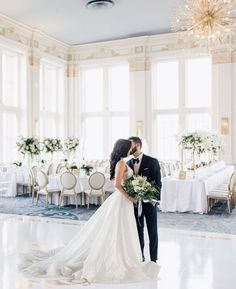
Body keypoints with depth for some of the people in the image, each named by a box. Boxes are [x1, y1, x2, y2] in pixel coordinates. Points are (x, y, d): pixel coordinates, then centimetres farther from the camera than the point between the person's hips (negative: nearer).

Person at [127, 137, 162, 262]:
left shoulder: (152, 162, -8)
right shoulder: (129, 163, 6)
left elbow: (158, 182, -8)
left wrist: (155, 199, -17)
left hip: (149, 201, -4)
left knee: (152, 231, 6)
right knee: (138, 230, 13)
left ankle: (153, 259, 17)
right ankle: (140, 257, 26)